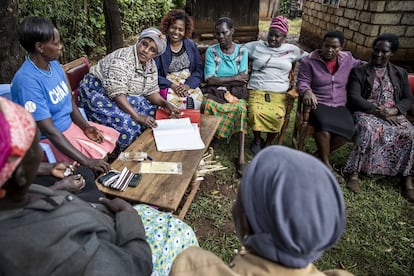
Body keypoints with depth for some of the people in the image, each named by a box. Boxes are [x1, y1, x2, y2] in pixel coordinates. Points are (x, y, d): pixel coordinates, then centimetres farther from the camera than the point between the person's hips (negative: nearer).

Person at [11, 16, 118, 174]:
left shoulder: (54, 64, -1)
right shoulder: (27, 81, -27)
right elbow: (50, 131, -29)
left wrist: (85, 126, -7)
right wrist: (87, 161, -31)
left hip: (70, 125, 8)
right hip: (49, 140, -8)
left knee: (113, 137, 8)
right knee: (100, 158, -17)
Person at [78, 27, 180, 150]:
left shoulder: (151, 64, -1)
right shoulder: (122, 59, -27)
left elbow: (151, 91, 3)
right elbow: (116, 93, -32)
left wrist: (165, 104, -16)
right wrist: (137, 116, -37)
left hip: (125, 96, 9)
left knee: (154, 111, 2)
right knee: (129, 125, -27)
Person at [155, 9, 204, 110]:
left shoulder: (191, 45, 8)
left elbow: (199, 70, 5)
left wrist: (188, 85, -12)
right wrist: (172, 85, -17)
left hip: (189, 84, 3)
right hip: (167, 85, -2)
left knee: (197, 98, -29)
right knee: (174, 100, -34)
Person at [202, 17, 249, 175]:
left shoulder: (242, 51, 8)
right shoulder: (211, 51, 5)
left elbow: (243, 80, -1)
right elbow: (210, 80, -7)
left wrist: (220, 79, -6)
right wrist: (235, 77, -8)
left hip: (236, 92, 0)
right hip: (215, 92, 0)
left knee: (241, 107, -33)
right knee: (208, 104, -35)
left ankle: (241, 157, -34)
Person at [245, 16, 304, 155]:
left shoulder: (292, 50, 14)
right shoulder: (256, 46, 13)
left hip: (279, 93, 0)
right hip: (257, 90, 0)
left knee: (278, 116, -30)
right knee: (255, 112, -32)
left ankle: (268, 143, 0)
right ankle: (257, 140, 0)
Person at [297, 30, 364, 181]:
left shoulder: (348, 59, 12)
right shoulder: (309, 61, 1)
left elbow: (360, 64, 31)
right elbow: (302, 82, -4)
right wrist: (307, 91, -25)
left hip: (340, 106, 4)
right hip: (318, 104, -4)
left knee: (348, 130, -26)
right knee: (324, 124, -36)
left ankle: (321, 154, -4)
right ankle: (326, 164, -20)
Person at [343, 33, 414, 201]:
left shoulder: (400, 73, 17)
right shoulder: (359, 72, 6)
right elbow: (354, 98, -6)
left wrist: (393, 110, -11)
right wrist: (377, 110, -17)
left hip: (393, 114, 4)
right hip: (366, 112, -3)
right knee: (368, 130, -38)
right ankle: (354, 173, -31)